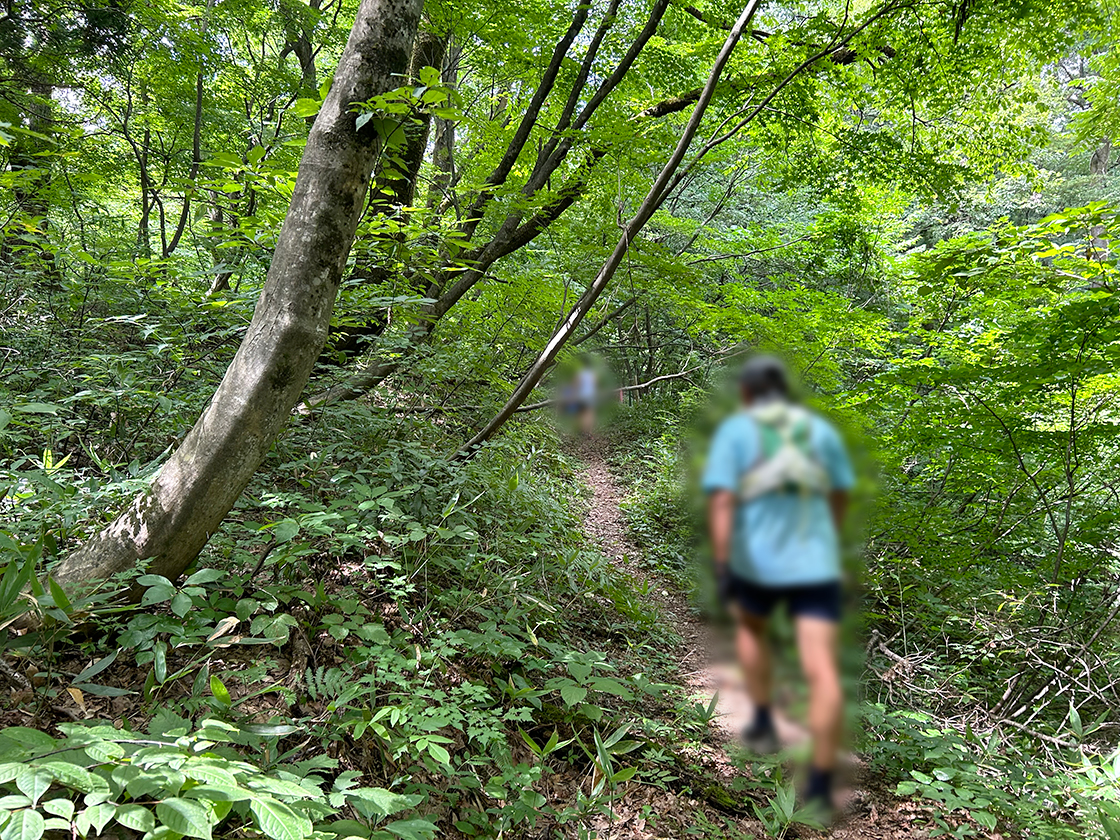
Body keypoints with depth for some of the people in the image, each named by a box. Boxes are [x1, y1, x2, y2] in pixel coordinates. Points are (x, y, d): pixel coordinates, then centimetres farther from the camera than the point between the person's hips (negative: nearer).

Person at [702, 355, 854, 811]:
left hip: (756, 563, -1)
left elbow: (721, 503, -13)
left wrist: (722, 568, -14)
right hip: (816, 564, 1)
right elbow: (840, 497, 16)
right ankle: (820, 786, -3)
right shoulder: (820, 429, 8)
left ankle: (764, 724, 32)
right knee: (822, 669, -2)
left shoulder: (733, 431, -1)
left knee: (749, 626, 29)